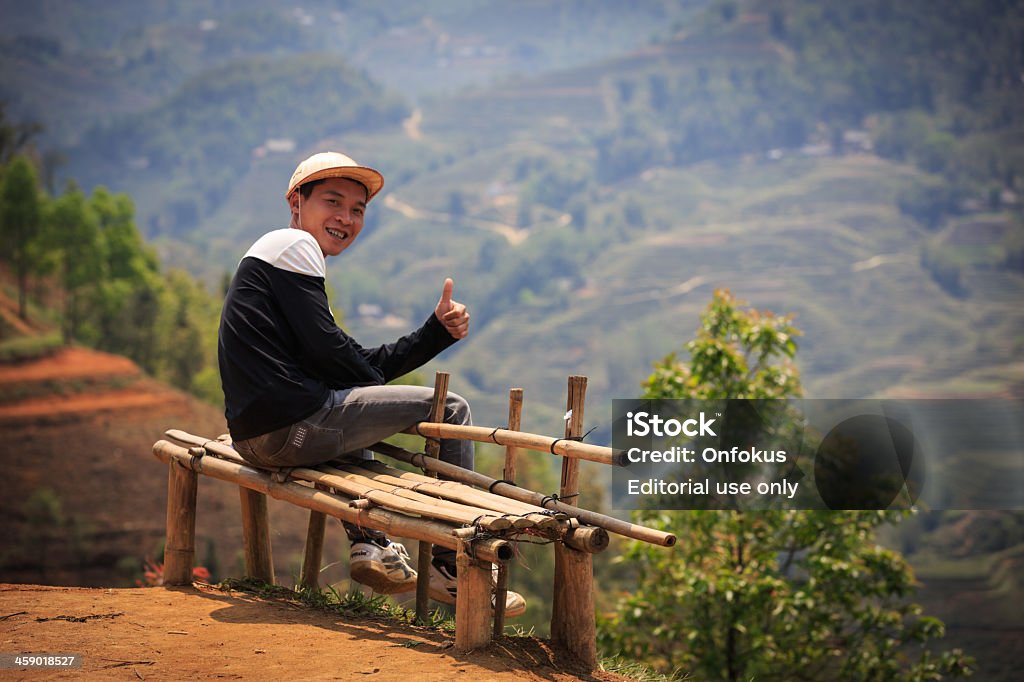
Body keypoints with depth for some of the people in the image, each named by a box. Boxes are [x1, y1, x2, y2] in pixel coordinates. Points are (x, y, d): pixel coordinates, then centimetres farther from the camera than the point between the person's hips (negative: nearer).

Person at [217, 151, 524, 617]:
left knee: (352, 409, 42)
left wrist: (439, 330, 13)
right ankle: (454, 569, 5)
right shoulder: (293, 245, -4)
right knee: (451, 408, 0)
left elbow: (364, 366, 19)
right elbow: (325, 348, -15)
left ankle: (370, 545, 25)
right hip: (291, 426, -10)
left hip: (257, 435, 10)